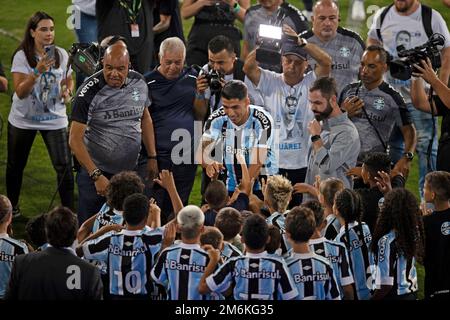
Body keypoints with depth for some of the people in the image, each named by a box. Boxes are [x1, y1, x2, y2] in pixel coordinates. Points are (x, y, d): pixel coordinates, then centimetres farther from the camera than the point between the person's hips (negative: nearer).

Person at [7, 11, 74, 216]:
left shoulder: (61, 55, -3)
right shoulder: (22, 56, -13)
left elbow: (68, 81, 15)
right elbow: (20, 92, -21)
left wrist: (67, 92, -9)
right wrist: (38, 71, -33)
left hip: (55, 120, 1)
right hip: (23, 120, -1)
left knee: (64, 166, -10)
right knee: (16, 165, 15)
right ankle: (12, 206, 35)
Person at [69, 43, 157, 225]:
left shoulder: (139, 83, 0)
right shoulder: (90, 92, -17)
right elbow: (75, 140, -18)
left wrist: (152, 157, 14)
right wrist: (96, 175, -22)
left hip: (130, 169, 4)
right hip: (96, 170, -4)